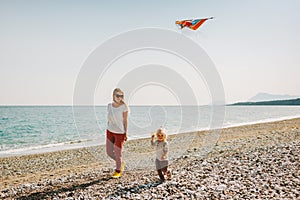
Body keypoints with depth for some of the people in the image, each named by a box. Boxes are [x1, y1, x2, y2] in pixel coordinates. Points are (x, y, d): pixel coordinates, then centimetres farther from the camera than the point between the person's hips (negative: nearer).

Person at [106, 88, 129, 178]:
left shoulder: (124, 107, -10)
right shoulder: (109, 106, 4)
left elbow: (125, 121, -7)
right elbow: (109, 119, 11)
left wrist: (126, 133, -8)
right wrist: (107, 131, 13)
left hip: (119, 132, -5)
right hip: (110, 131, 5)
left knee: (117, 152, 4)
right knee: (109, 152, 9)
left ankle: (118, 171, 26)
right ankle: (121, 163, 35)